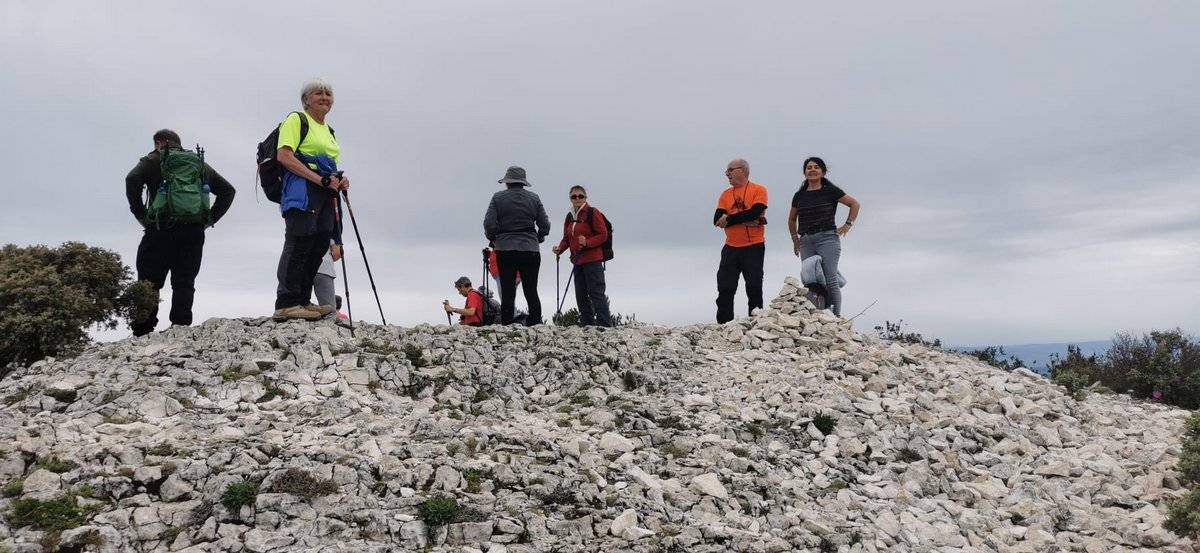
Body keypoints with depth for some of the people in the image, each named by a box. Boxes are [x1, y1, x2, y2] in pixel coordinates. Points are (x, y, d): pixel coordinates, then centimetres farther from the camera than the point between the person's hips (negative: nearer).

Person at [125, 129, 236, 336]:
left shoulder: (154, 160, 9)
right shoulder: (200, 163, 23)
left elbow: (132, 179, -9)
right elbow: (228, 190, 19)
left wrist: (140, 214, -4)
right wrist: (210, 218, 13)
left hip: (161, 229, -3)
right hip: (194, 232, 4)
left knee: (149, 282, 0)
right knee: (184, 283, 4)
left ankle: (143, 331, -6)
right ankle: (181, 327, -5)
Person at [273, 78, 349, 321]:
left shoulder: (329, 131, 27)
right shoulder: (296, 120, 2)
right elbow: (284, 156, -11)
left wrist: (338, 181, 5)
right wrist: (320, 179, -18)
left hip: (324, 193, 8)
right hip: (301, 188, -8)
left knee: (320, 244, 4)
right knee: (299, 244, -14)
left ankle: (303, 301, 11)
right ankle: (287, 304, -14)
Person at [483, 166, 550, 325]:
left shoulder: (498, 198, 0)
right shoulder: (534, 198, 5)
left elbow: (489, 224, -6)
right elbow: (545, 225, 4)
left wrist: (494, 239, 11)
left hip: (505, 249, -1)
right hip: (530, 250, 1)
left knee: (507, 293, 3)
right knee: (531, 292, 7)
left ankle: (506, 327, 1)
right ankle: (535, 324, 4)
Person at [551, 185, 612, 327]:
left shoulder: (593, 213, -6)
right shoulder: (569, 217, 15)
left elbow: (603, 235, -10)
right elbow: (566, 239, 19)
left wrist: (587, 243, -23)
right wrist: (560, 249, -1)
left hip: (592, 260, -8)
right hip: (577, 261, 8)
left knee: (596, 292, -10)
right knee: (581, 294, 10)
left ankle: (605, 323, -8)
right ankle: (587, 323, 18)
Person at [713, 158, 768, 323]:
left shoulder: (759, 190, -1)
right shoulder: (725, 194, 11)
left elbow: (755, 212, -18)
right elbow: (717, 220, -2)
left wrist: (729, 219, -12)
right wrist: (745, 220, -13)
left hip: (754, 247, -4)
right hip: (731, 248, 4)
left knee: (754, 288, 2)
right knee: (725, 288, 1)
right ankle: (723, 323, 6)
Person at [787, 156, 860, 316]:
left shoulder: (830, 191, 3)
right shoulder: (799, 195, 14)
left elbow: (854, 204, 9)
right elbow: (792, 219, 27)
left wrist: (848, 224, 2)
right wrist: (795, 240, 20)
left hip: (827, 238, -4)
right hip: (806, 242, 4)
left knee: (830, 281, -10)